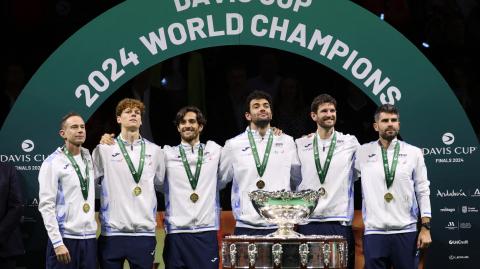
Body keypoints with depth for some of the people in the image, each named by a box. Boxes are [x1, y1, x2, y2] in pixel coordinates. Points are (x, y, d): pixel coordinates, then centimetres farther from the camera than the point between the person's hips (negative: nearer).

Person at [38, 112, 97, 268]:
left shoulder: (89, 158, 13)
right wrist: (57, 242, -16)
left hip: (89, 237, 5)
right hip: (65, 238, -5)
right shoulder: (53, 162, -5)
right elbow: (46, 205, -9)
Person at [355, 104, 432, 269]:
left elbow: (423, 191, 4)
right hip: (374, 232, 0)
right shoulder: (363, 153, 5)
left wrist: (426, 227, -1)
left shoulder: (414, 153, 5)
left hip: (406, 232, 0)